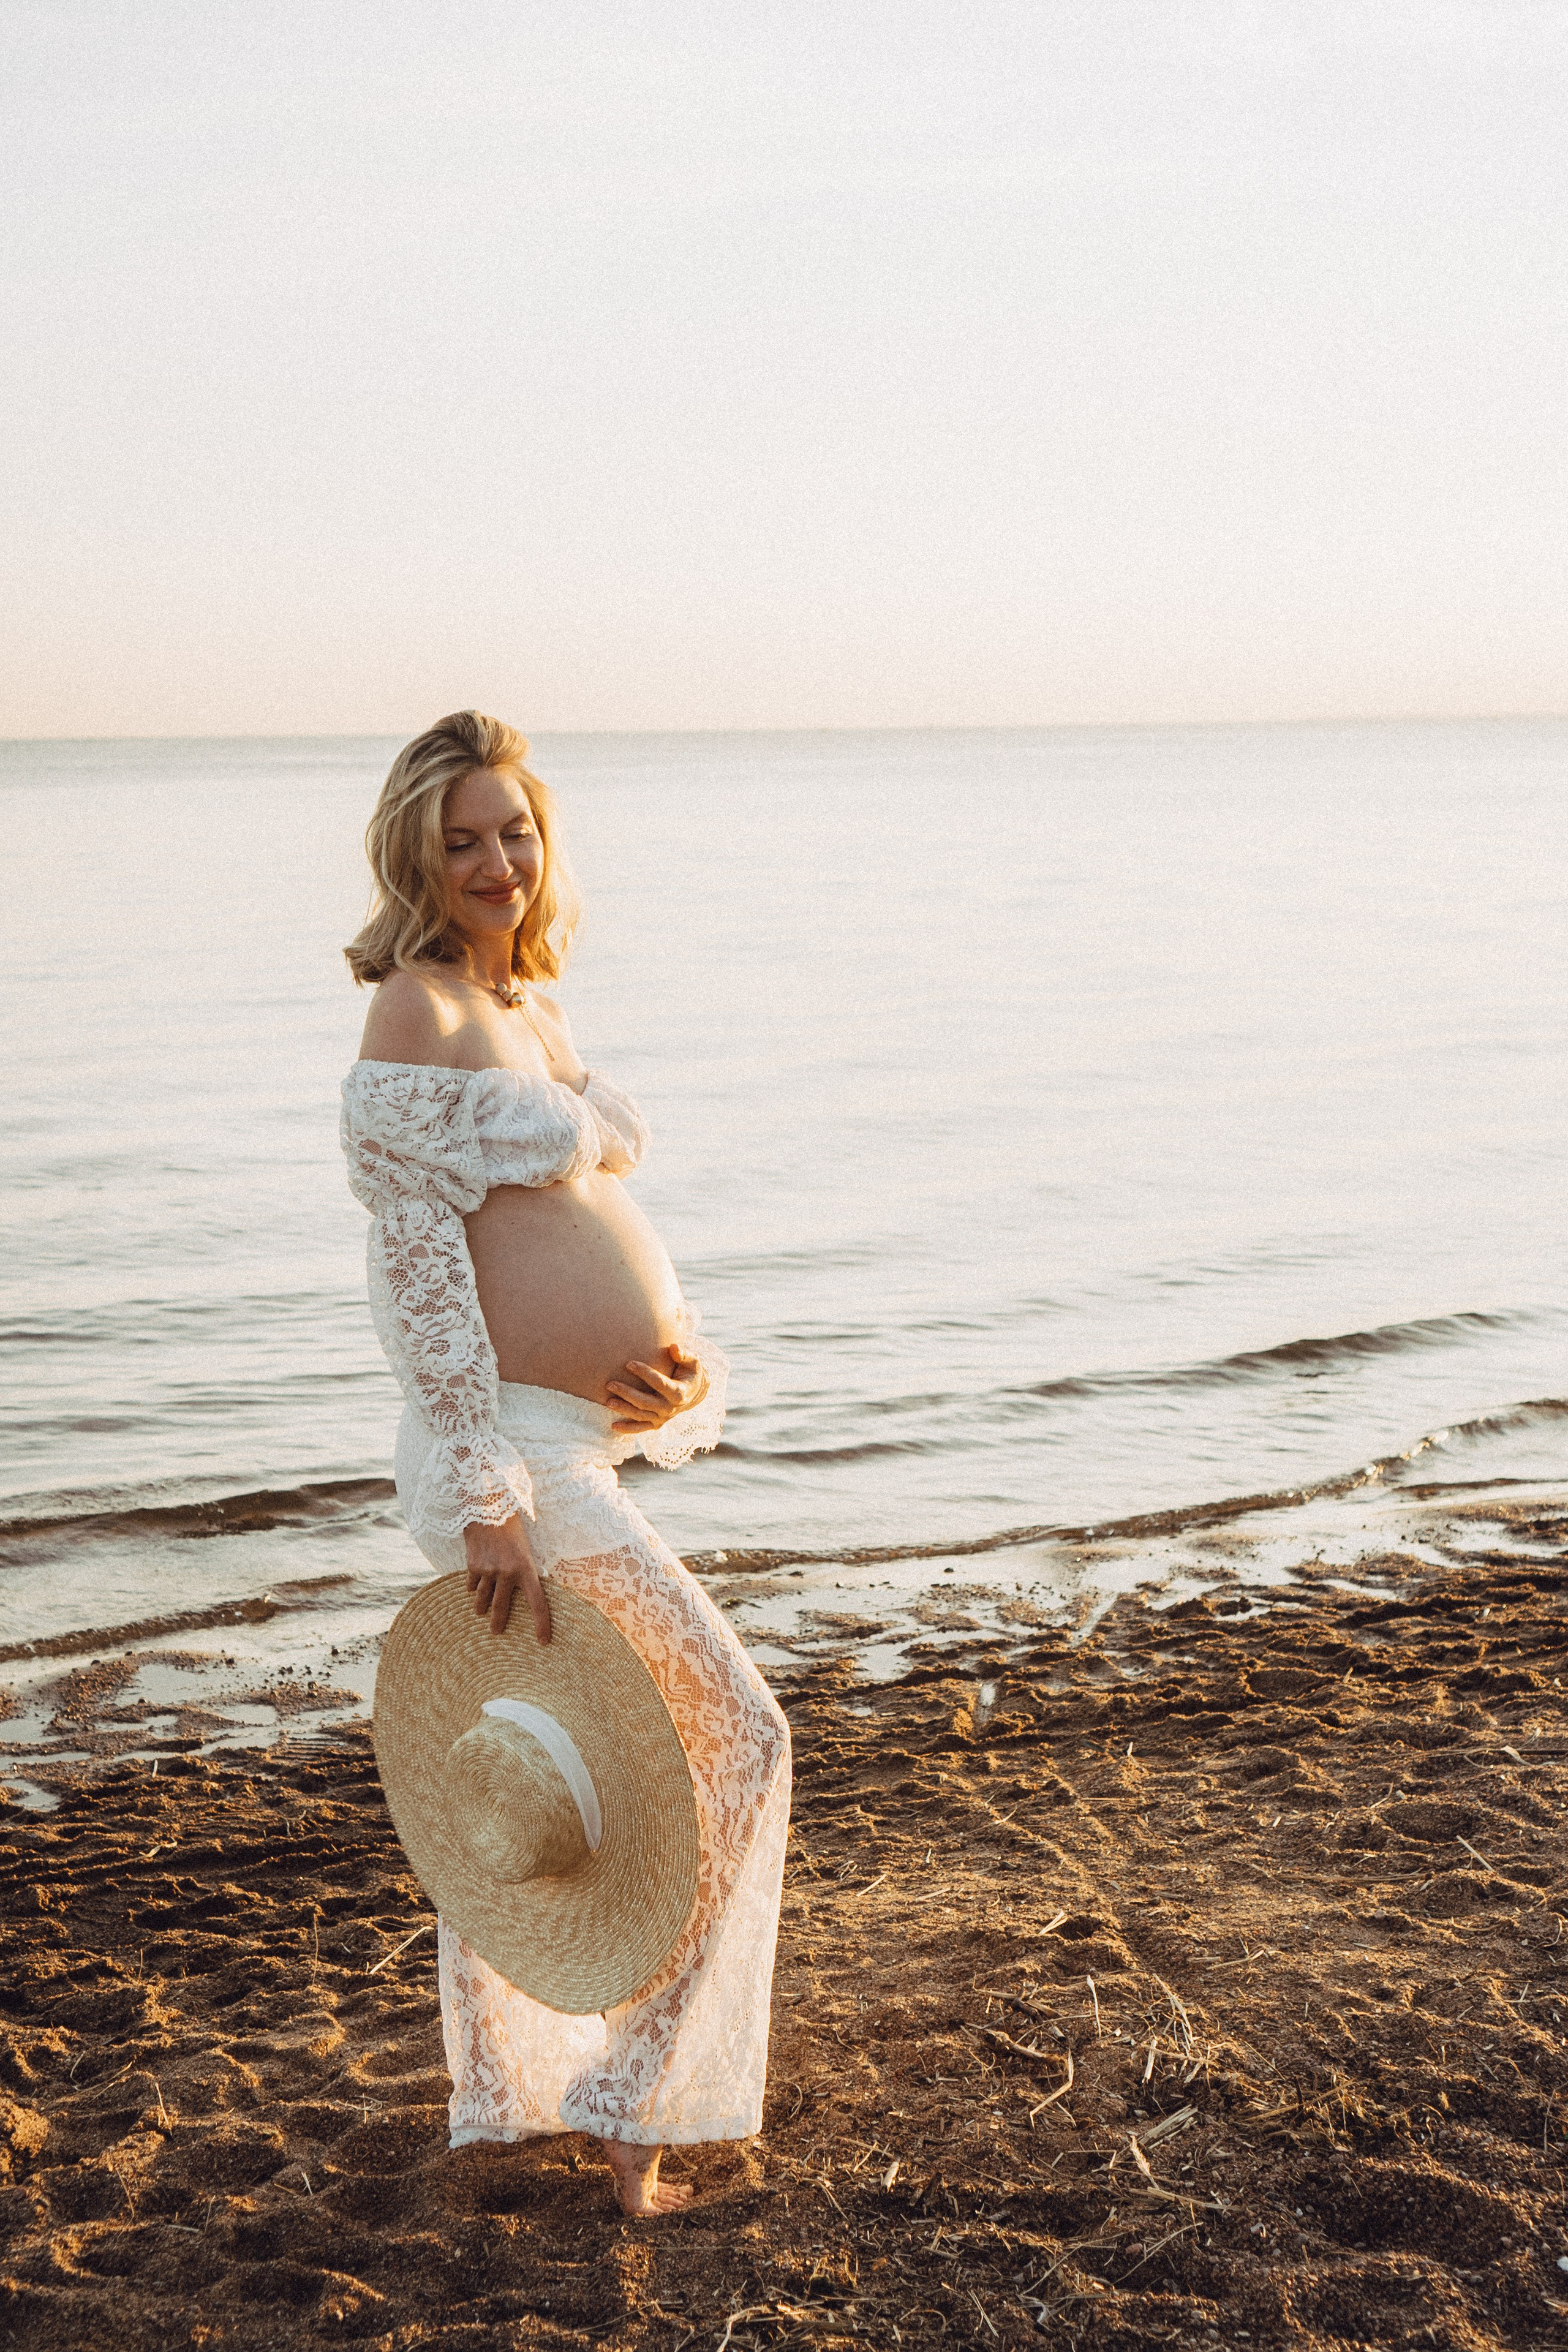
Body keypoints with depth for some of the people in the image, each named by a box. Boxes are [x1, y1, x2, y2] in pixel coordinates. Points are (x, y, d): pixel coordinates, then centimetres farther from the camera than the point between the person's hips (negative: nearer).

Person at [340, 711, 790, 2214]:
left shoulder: (531, 1010, 15)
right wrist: (488, 1500, -22)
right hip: (516, 1456, -9)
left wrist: (680, 1357, 0)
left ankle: (505, 2097, 33)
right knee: (730, 1742, -1)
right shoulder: (416, 1015, -14)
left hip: (571, 1449, 9)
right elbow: (417, 1271, -19)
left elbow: (600, 1222, 19)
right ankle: (631, 2099, 11)